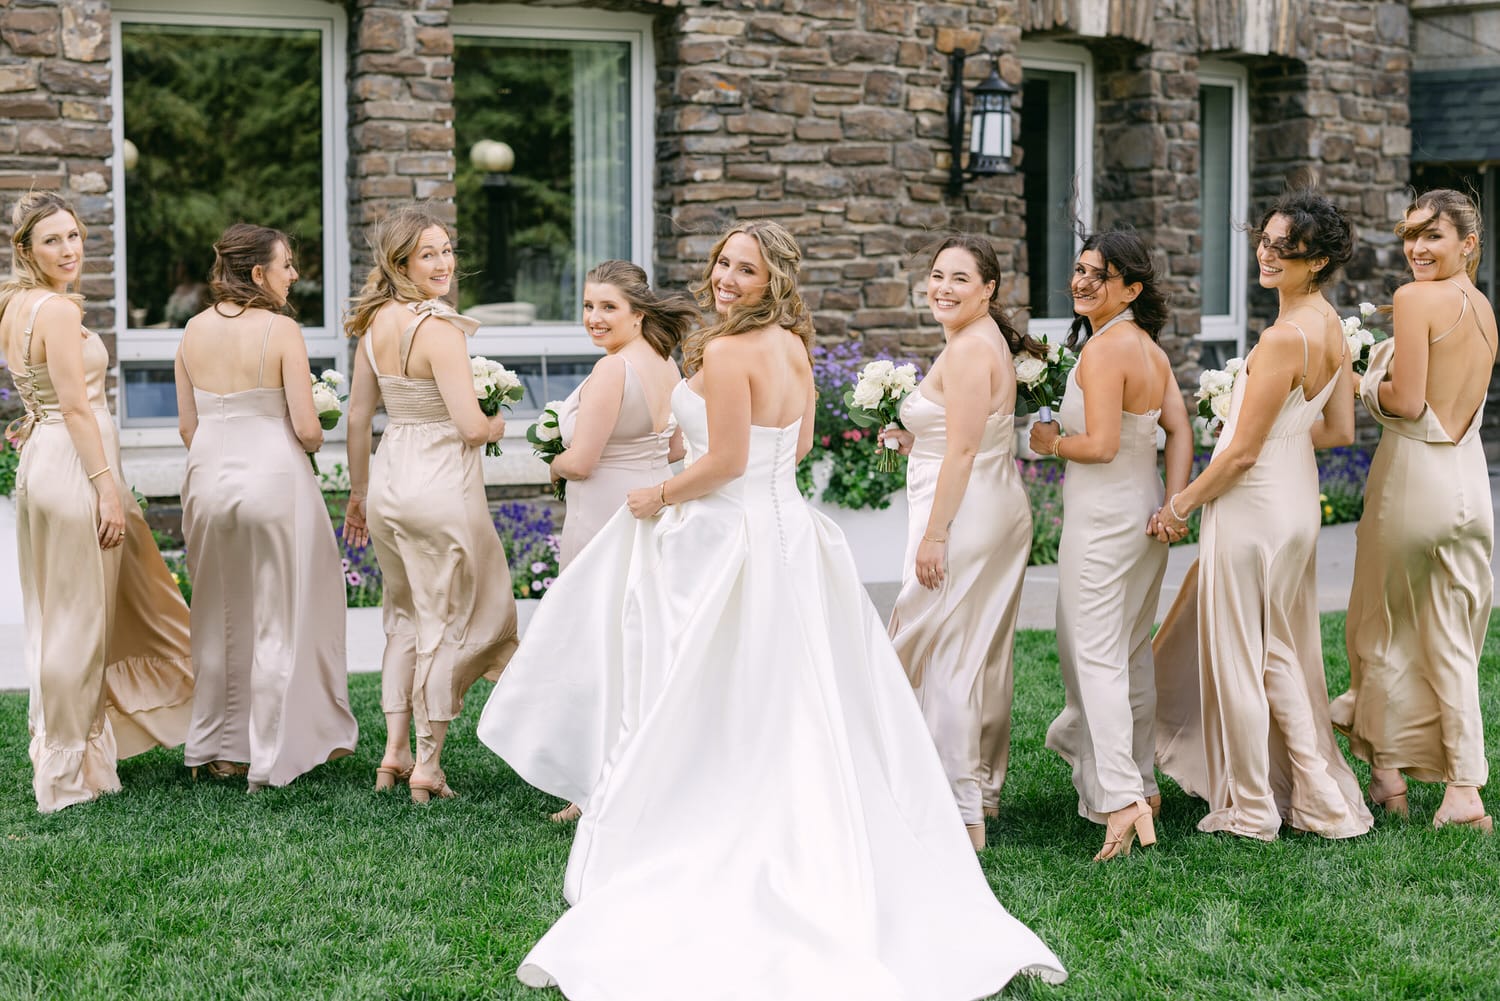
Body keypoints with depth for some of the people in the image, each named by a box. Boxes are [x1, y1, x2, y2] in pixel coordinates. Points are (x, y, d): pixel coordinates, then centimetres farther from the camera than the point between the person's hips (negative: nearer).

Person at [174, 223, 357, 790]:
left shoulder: (194, 331, 3)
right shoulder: (281, 329, -13)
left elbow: (187, 424, 8)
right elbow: (307, 429, -14)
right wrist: (311, 439, 8)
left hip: (209, 479, 5)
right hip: (272, 476, -5)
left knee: (218, 619, 18)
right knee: (279, 618, 7)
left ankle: (215, 748, 27)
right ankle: (270, 758, 11)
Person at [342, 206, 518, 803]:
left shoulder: (373, 323, 4)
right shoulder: (438, 329, -19)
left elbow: (358, 415, 11)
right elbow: (471, 427, -21)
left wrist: (358, 490, 21)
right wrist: (497, 426, 2)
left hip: (388, 479, 7)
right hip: (441, 482, -7)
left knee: (405, 615, 21)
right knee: (448, 621, 7)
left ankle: (394, 752, 22)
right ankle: (427, 764, 11)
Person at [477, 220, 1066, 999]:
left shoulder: (729, 352, -16)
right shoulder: (793, 349, 10)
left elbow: (724, 461, -19)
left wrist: (659, 498, -5)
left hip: (728, 546, -8)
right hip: (788, 534, 8)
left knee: (697, 735, -3)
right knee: (799, 729, 12)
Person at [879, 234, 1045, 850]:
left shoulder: (967, 350, -16)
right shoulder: (993, 343, 15)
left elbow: (963, 451, -20)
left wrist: (933, 536, -20)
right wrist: (915, 439, 14)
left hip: (962, 515, -10)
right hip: (1001, 511, 10)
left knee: (942, 657, -6)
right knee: (983, 655, 16)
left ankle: (960, 814, -4)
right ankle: (985, 788, 26)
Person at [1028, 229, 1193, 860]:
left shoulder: (1104, 348, -18)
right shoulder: (1150, 348, 9)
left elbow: (1100, 445, -22)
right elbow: (1179, 429, 6)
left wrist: (1052, 442, -4)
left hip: (1102, 515, -9)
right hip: (1144, 507, 9)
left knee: (1095, 655, -8)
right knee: (1133, 652, 18)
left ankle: (1122, 799, -16)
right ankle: (1143, 781, 28)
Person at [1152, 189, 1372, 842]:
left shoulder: (1285, 338, -23)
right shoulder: (1331, 326, 4)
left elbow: (1243, 451, -19)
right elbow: (1340, 431, 11)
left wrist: (1180, 504, -8)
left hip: (1252, 508, -9)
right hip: (1297, 501, 9)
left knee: (1236, 654, 5)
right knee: (1284, 652, 18)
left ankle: (1250, 808, 16)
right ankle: (1321, 797, 23)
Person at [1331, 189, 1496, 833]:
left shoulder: (1416, 299, -13)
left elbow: (1406, 401, -18)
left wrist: (1361, 386, 0)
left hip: (1414, 473, -7)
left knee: (1385, 627, 10)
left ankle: (1387, 775, 18)